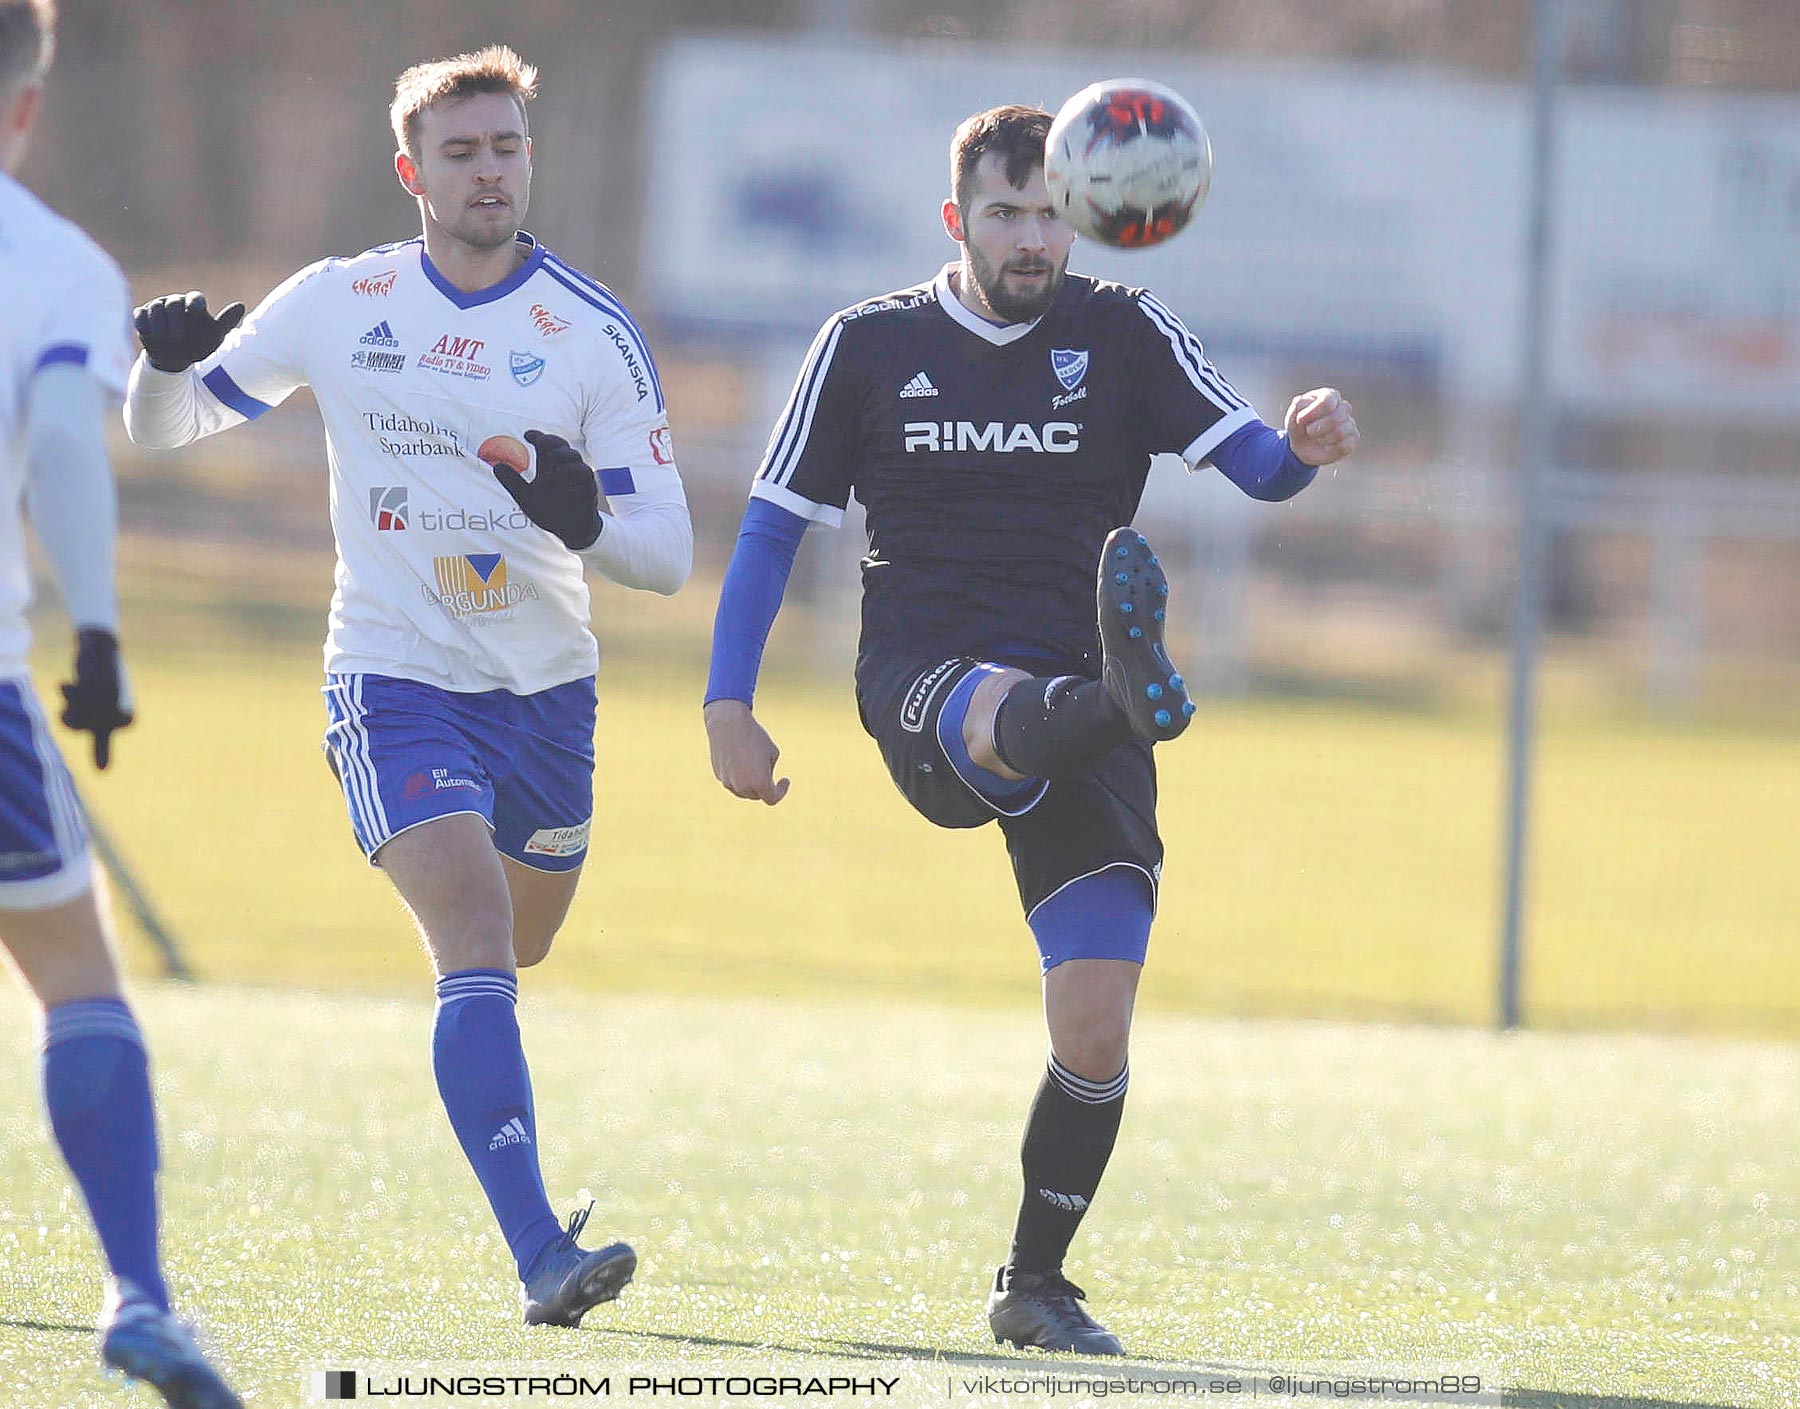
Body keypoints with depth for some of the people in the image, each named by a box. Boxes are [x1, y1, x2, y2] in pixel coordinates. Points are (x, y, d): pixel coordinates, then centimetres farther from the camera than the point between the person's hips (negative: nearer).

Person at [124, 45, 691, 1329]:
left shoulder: (596, 334, -5)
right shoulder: (337, 306, -2)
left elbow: (669, 556, -7)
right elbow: (165, 425, 9)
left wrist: (588, 521, -29)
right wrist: (165, 360, -15)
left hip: (545, 692, 2)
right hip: (395, 682, -2)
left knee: (516, 953, 18)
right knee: (476, 941, -21)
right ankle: (542, 1257, -29)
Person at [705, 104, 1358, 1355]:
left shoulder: (1123, 335, 7)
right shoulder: (868, 346, 8)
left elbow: (1256, 462, -5)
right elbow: (773, 526, 12)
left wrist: (1311, 447, -30)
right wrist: (729, 705, 3)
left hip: (1074, 715, 2)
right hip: (923, 686, -2)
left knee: (1096, 1031, -6)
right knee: (1015, 715, -41)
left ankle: (1035, 1286, 11)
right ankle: (1135, 690, -76)